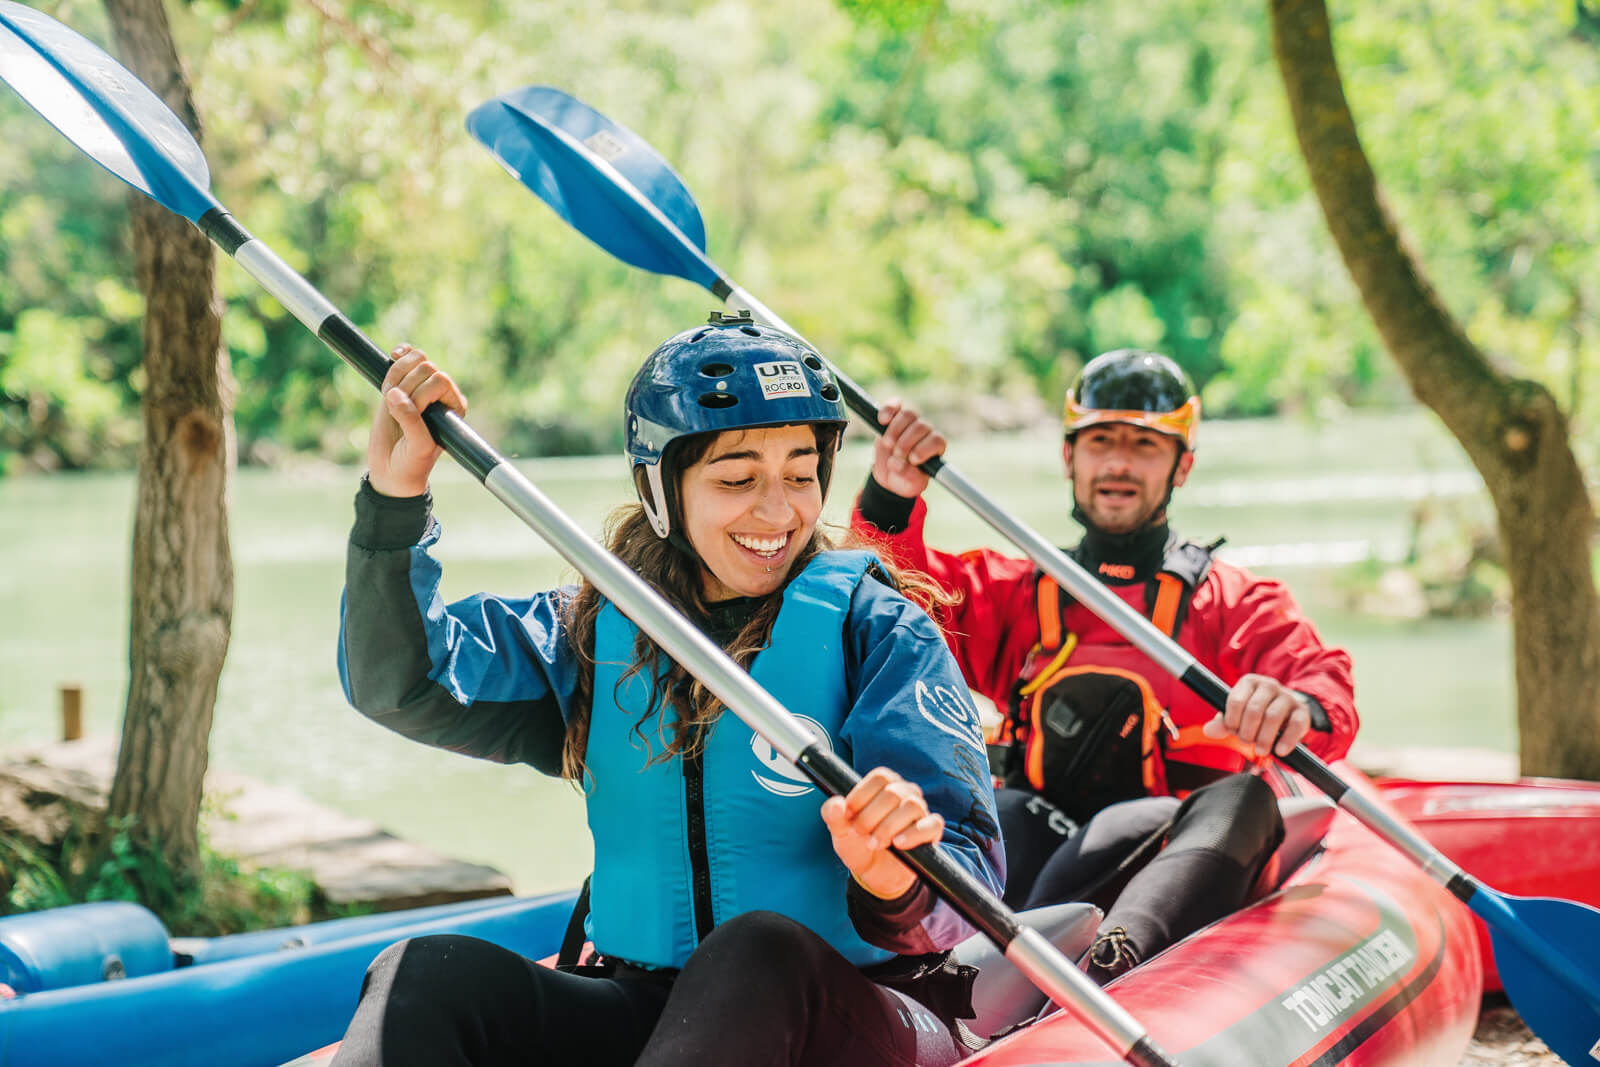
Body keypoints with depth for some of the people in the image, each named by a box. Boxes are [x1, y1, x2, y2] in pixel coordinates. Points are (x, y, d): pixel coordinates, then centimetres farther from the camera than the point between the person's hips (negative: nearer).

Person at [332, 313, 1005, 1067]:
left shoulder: (873, 628, -3)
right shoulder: (596, 631, 9)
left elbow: (970, 875, -13)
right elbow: (398, 685, 0)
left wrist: (895, 886, -37)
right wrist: (393, 499, -13)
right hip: (641, 1006, 4)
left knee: (760, 948, -38)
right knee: (429, 973, -22)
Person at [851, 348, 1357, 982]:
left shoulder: (1238, 603, 19)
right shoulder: (1012, 589, 26)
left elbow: (1323, 681, 0)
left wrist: (1301, 710, -27)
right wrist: (890, 506, -13)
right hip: (1031, 842, 2)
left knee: (1243, 798, -34)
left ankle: (1111, 963, -60)